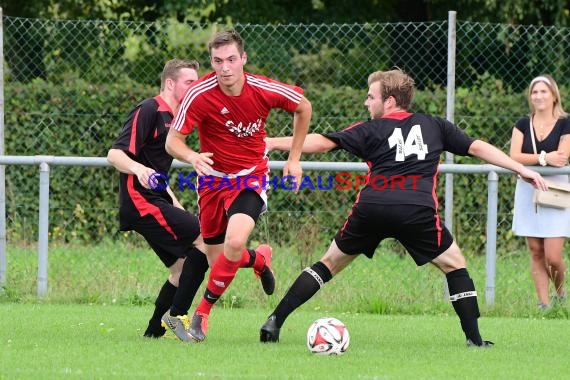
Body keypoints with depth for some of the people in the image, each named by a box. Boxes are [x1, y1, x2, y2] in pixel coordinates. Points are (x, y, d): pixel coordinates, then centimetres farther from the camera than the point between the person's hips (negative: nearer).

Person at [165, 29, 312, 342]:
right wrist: (191, 157, -41)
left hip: (251, 176, -1)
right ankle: (259, 258, 42)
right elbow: (172, 141, -18)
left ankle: (204, 311, -11)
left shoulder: (264, 90, -16)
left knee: (235, 242, -27)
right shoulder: (199, 95, -20)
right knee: (216, 260, 6)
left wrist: (294, 158, 6)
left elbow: (303, 107, 5)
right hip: (213, 177, 1)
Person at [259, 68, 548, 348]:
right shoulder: (434, 126, 21)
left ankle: (275, 322, 11)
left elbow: (321, 143, 8)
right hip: (417, 211, 0)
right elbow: (477, 147, 22)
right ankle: (474, 339, 9)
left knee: (330, 262, 17)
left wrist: (273, 143, 14)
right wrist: (521, 169, 28)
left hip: (370, 208, 0)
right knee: (454, 266, 18)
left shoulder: (371, 130, 16)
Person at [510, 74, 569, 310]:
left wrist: (531, 158, -9)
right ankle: (543, 304, 8)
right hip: (527, 191, 3)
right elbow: (514, 156, -5)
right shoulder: (523, 125, 8)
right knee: (536, 253, 3)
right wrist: (545, 158, -15)